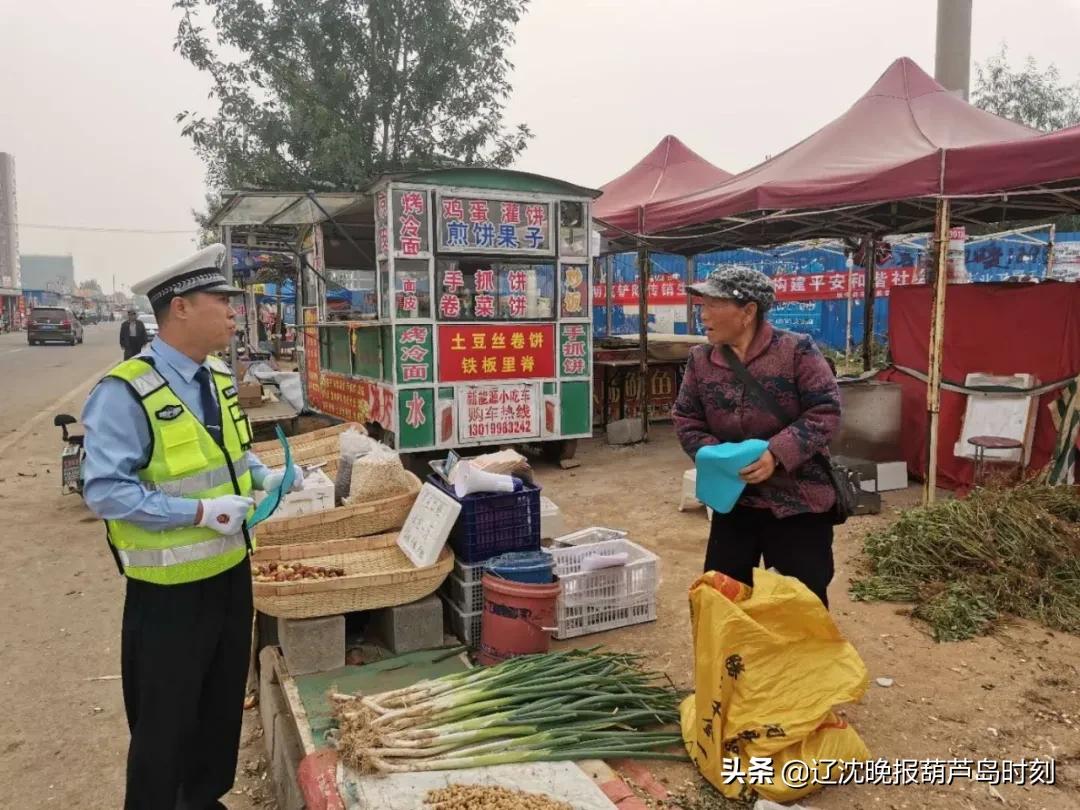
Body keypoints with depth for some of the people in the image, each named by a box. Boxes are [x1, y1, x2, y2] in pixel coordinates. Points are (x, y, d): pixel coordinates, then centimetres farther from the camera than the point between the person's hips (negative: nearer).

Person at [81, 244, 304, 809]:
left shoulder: (219, 378, 3)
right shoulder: (124, 393, -21)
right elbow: (105, 492, -23)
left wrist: (265, 477, 1)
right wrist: (200, 512, -26)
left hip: (231, 570, 8)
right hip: (170, 587, -7)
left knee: (223, 706, 23)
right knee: (165, 723, 11)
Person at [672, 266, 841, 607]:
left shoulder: (796, 350, -12)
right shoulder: (700, 359, 1)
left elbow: (825, 411, -13)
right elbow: (686, 420, 5)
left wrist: (778, 454, -25)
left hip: (797, 499, -4)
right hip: (733, 500, 4)